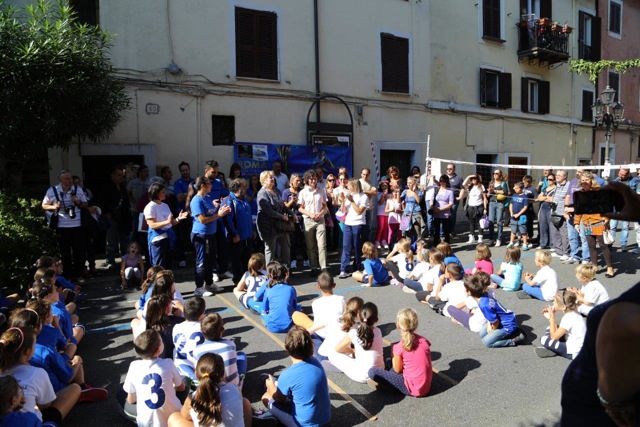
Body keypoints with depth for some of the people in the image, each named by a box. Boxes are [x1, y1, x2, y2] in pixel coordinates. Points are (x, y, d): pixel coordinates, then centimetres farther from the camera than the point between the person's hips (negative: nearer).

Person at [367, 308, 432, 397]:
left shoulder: (400, 347, -17)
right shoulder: (424, 340, -1)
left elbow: (397, 370, -5)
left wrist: (393, 355, 7)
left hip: (413, 389, -7)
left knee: (373, 372, -11)